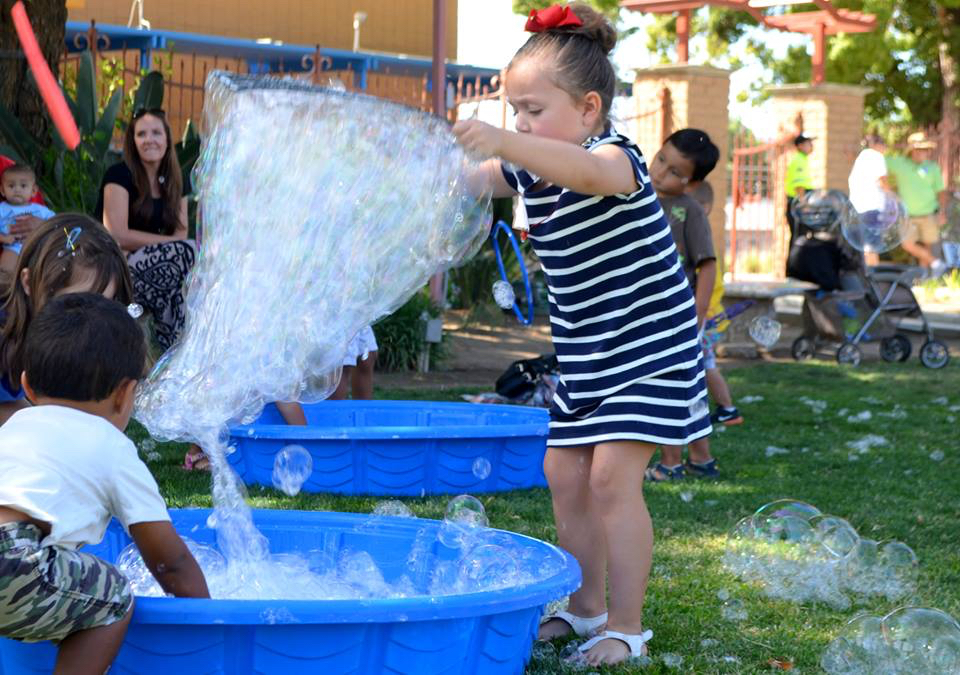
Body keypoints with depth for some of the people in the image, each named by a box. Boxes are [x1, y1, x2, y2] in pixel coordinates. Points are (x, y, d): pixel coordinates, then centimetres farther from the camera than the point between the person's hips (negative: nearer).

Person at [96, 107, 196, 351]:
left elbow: (181, 234, 2)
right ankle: (173, 345, -22)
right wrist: (169, 241, -14)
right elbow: (117, 235, -17)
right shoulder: (120, 175, -7)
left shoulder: (176, 182, 10)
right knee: (187, 252, -29)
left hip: (156, 267, 6)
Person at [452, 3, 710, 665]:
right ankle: (587, 607, 24)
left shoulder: (615, 156, -22)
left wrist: (504, 143, -60)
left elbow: (589, 172, -46)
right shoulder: (529, 168, 5)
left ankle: (626, 627, -7)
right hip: (586, 354, 9)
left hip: (651, 347, -9)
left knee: (613, 475, -15)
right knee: (565, 473, 9)